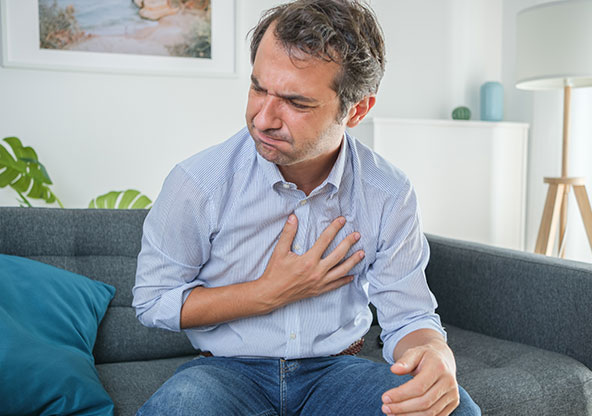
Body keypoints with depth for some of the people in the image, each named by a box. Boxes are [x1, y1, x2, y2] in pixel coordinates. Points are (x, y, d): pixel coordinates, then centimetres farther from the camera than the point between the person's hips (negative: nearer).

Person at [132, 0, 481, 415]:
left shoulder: (390, 196, -8)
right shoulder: (197, 183, -14)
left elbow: (407, 317, -2)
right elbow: (152, 301, -4)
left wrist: (437, 359, -28)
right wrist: (269, 293, -14)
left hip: (335, 368, 2)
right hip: (228, 368, -1)